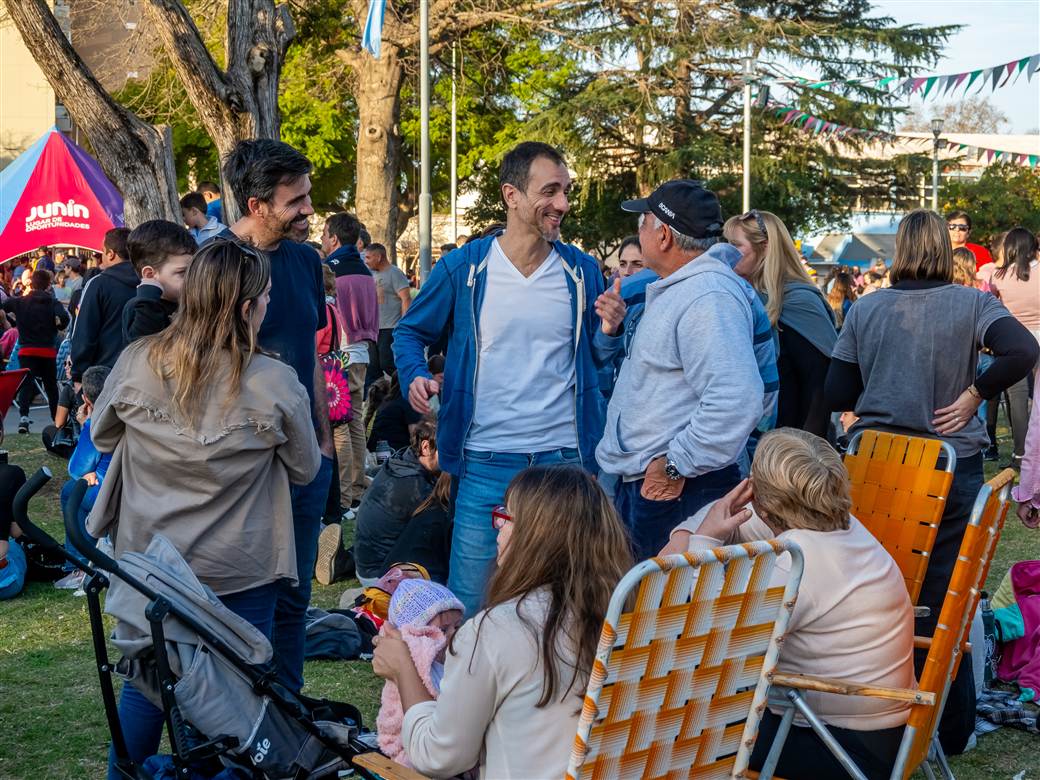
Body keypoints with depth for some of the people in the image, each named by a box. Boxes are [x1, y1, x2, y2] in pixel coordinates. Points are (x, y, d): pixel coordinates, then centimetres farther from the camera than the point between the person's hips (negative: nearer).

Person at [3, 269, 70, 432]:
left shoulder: (19, 302, 1)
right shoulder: (53, 303, -3)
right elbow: (64, 318, -19)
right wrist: (58, 327, -1)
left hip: (26, 350, 0)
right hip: (48, 350, 0)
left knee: (26, 384, -3)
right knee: (51, 385, 15)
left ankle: (23, 416, -25)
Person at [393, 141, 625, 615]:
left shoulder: (582, 272, 5)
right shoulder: (464, 269, -1)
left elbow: (596, 364, 13)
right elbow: (411, 331, 12)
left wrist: (609, 333, -9)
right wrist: (415, 376, -8)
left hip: (565, 463, 2)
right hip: (486, 465, -2)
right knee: (468, 607, 2)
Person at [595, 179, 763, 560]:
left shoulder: (709, 297, -20)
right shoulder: (674, 290, 17)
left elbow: (737, 400, -31)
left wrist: (676, 465, -24)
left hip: (675, 494, -11)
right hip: (638, 486, 11)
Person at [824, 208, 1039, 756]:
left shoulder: (866, 310, 1)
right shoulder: (972, 304, -5)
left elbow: (837, 395, 2)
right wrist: (973, 394, -10)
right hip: (952, 466, -1)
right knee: (943, 604, 7)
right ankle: (949, 731, 14)